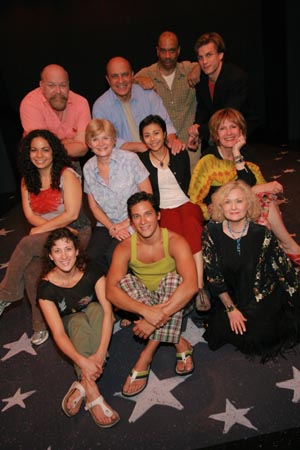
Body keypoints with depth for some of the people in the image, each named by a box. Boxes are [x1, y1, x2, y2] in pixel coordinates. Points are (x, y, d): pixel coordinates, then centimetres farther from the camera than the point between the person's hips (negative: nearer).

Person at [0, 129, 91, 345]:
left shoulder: (67, 174, -9)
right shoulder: (28, 179, 9)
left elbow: (71, 214, -16)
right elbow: (30, 214, 3)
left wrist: (41, 229, -13)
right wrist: (56, 226, -13)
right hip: (46, 236, 5)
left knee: (26, 244, -28)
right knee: (32, 269, -25)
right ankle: (41, 325, -8)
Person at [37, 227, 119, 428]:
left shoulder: (92, 273, -22)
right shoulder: (47, 287, -23)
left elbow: (107, 311, -31)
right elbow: (58, 334, -30)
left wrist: (100, 353, -45)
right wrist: (83, 361, -47)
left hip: (96, 323, 1)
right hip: (71, 326, -1)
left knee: (95, 309, -32)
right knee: (79, 320, -34)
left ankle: (83, 384, -38)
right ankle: (92, 392, -44)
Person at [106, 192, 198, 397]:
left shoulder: (175, 241, -20)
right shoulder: (125, 248, -14)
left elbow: (191, 285, -36)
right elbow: (111, 290, -29)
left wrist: (158, 317, -43)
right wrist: (146, 311, -45)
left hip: (175, 303, -2)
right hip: (141, 303, 2)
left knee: (172, 279, -32)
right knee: (125, 280, -27)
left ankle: (147, 355, -30)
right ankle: (179, 343, -26)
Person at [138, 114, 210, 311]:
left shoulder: (180, 155, 13)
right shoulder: (141, 161, 8)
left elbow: (188, 184, 14)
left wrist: (193, 203, -2)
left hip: (186, 203, 1)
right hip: (163, 209, -1)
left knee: (191, 225, -36)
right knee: (174, 231, -36)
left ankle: (199, 286, -38)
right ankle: (197, 287, -33)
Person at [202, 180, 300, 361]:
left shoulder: (262, 233, -16)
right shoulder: (211, 232, -13)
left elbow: (285, 271, -7)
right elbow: (213, 274, -9)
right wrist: (231, 308, -8)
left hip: (264, 296, -2)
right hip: (231, 297, 2)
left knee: (253, 334, -17)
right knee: (219, 328, -14)